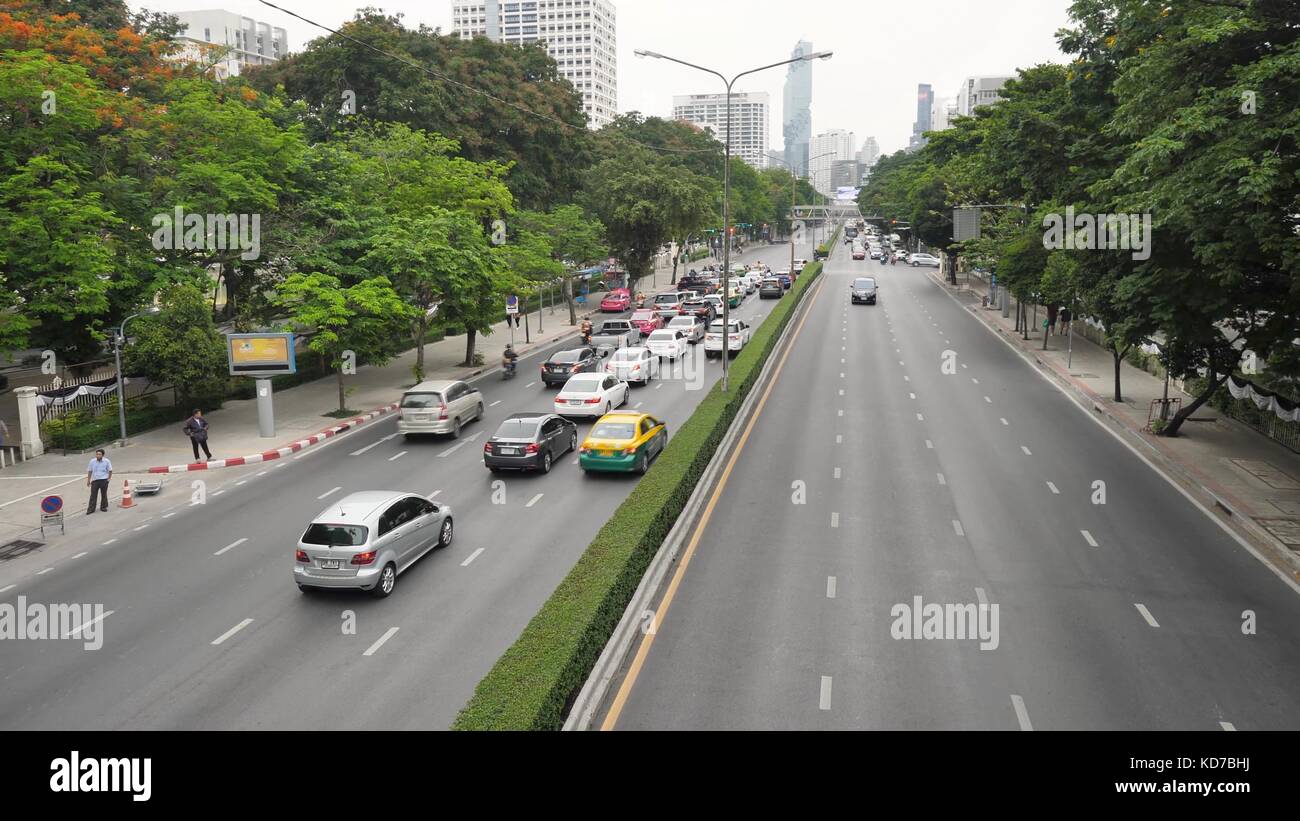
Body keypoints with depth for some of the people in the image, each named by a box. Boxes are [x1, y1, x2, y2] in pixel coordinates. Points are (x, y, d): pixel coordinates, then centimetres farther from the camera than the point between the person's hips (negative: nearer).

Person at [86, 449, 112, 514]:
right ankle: (91, 509, 4)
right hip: (95, 480, 1)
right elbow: (89, 471, 8)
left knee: (104, 494, 9)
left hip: (104, 481, -1)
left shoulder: (106, 461, -4)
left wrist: (108, 479, -2)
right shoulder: (92, 461, 0)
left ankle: (103, 507, 23)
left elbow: (110, 471, 4)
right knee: (93, 495, 0)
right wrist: (88, 480, 9)